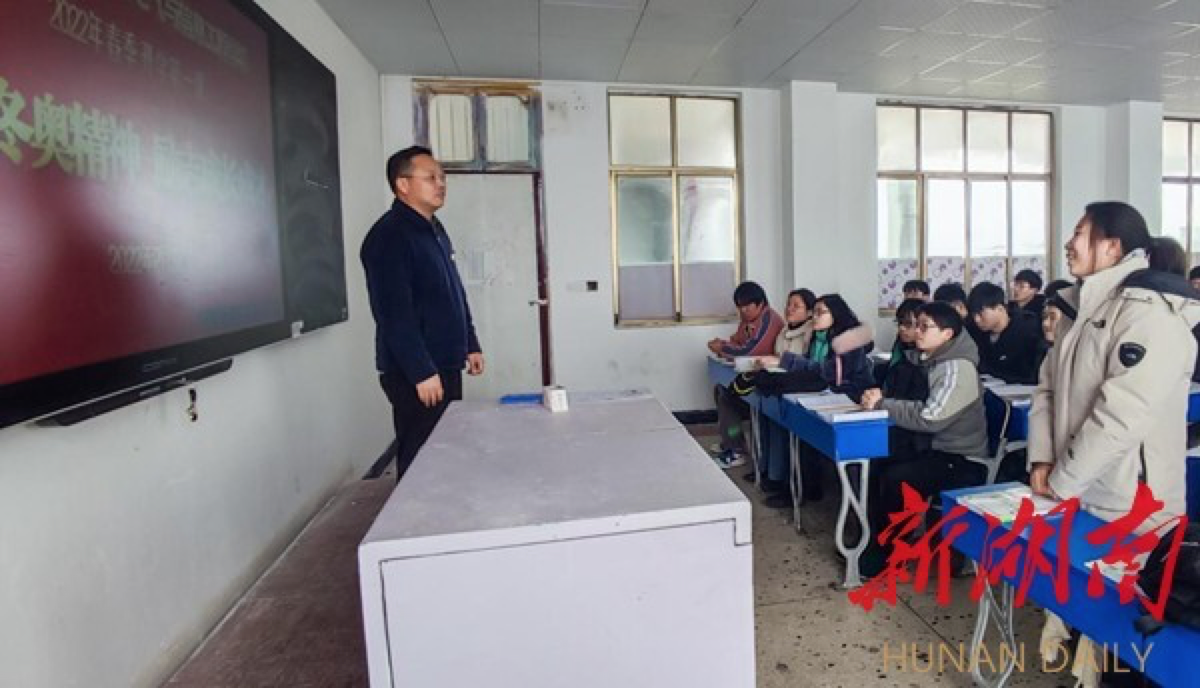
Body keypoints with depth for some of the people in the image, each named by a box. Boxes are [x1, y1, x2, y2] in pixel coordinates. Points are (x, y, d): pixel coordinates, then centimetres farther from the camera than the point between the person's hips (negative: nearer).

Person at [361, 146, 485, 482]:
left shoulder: (435, 230, 15)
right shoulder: (389, 235, -14)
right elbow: (394, 313, -21)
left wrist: (470, 344, 18)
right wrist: (422, 372, -23)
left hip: (446, 366, 9)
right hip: (415, 375, -9)